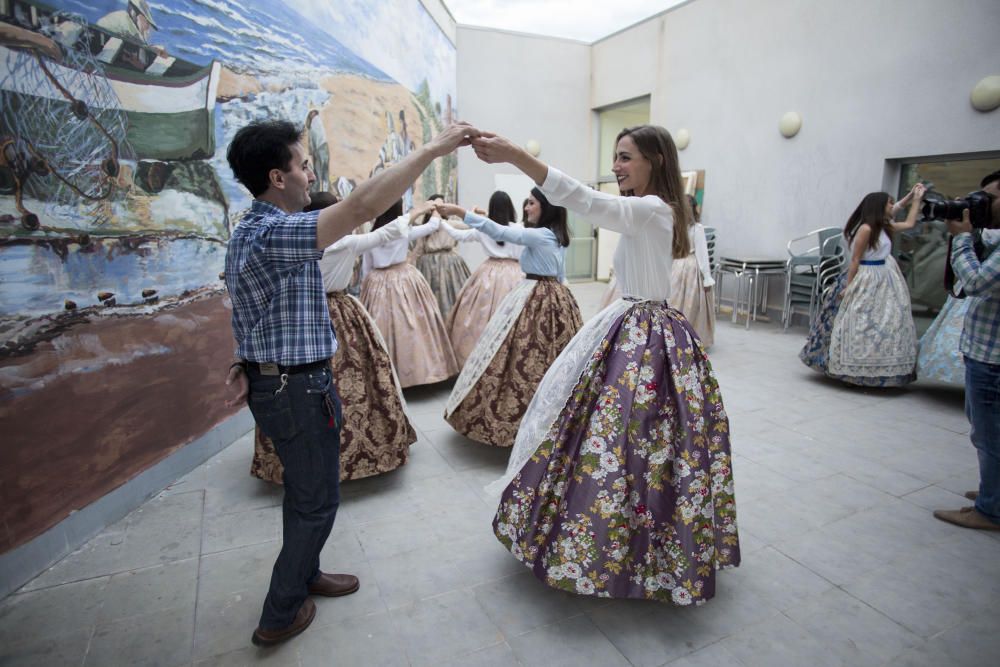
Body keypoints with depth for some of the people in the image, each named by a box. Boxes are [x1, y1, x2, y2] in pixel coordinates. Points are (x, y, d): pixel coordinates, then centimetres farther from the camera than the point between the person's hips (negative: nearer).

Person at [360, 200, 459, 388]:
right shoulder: (405, 232, -5)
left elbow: (367, 269, 7)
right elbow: (433, 225, 8)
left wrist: (366, 287, 17)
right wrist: (435, 210, 27)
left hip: (377, 283, 3)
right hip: (404, 281, -3)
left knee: (381, 327, 8)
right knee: (408, 325, 3)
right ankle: (411, 366, 7)